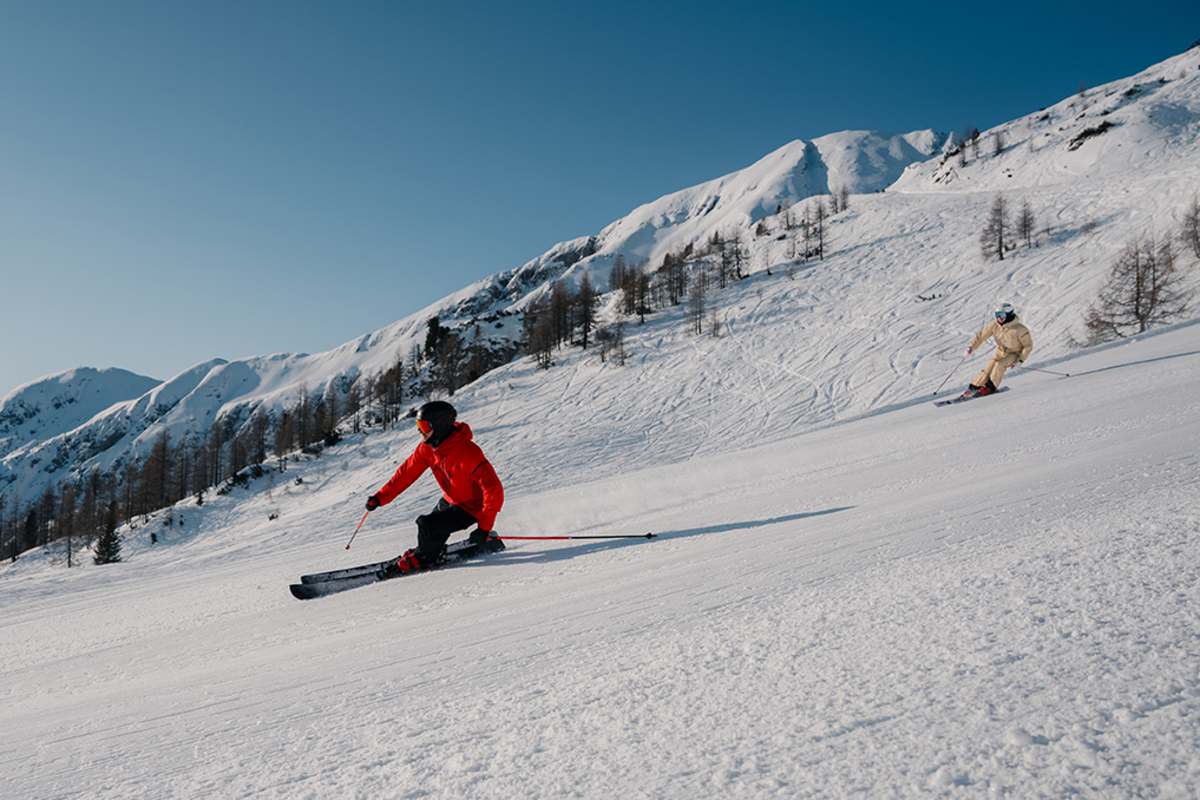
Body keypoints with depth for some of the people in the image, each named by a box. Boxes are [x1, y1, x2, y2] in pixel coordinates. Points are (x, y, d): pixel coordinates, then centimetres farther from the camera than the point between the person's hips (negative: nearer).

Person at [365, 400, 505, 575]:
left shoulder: (469, 454, -34)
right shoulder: (428, 447, -10)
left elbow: (494, 490, -33)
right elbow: (408, 472, 1)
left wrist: (484, 528, -34)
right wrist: (381, 497, 0)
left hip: (470, 508, -8)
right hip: (449, 500, 8)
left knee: (427, 525, -18)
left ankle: (423, 557, 10)